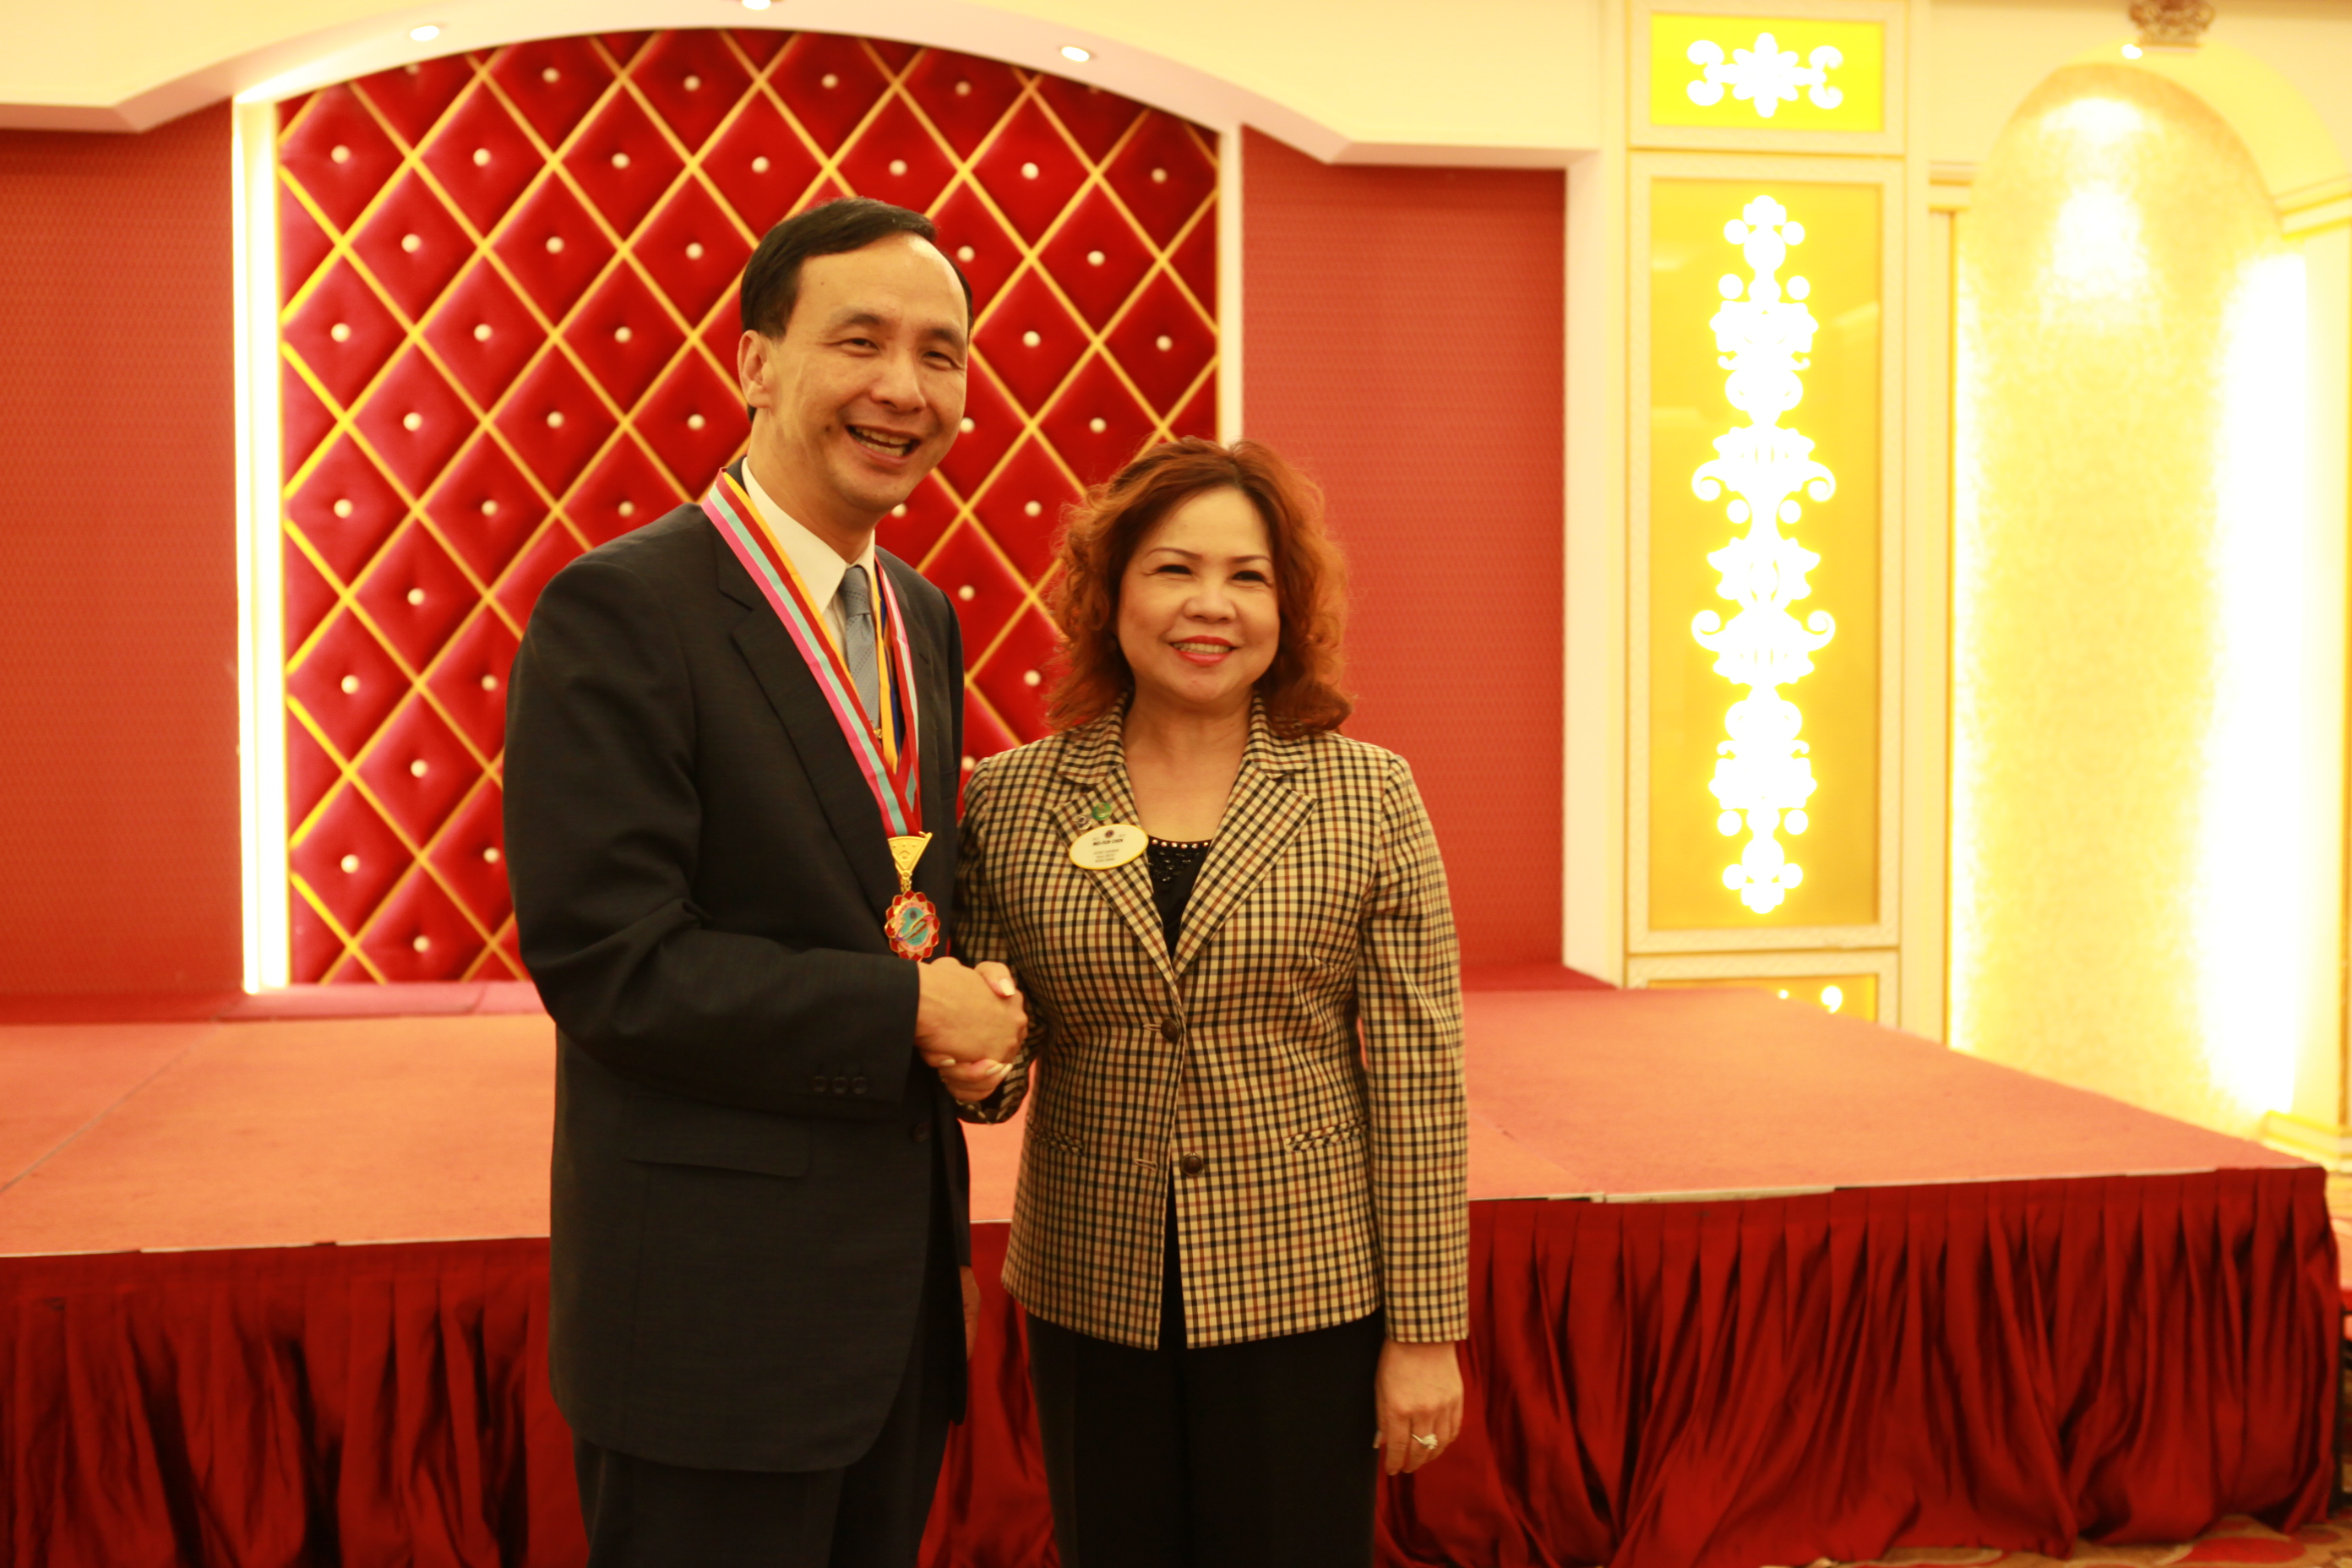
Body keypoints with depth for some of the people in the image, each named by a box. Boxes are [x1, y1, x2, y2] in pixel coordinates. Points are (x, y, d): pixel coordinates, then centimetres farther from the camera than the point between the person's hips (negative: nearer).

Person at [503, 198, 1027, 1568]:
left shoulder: (923, 620, 10)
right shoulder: (621, 611, -15)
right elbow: (605, 962, -20)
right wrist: (903, 1013, -17)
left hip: (899, 1288, 8)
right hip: (718, 1303, -7)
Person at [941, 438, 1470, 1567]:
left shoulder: (1370, 798, -4)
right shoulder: (1010, 800, 0)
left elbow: (1417, 1079, -5)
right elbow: (992, 1068, 6)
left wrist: (1424, 1330, -5)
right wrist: (977, 1068, -17)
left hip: (1305, 1299, -1)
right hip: (1091, 1296, 2)